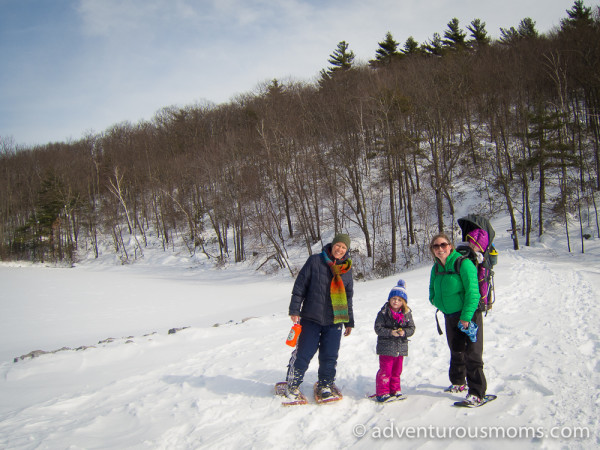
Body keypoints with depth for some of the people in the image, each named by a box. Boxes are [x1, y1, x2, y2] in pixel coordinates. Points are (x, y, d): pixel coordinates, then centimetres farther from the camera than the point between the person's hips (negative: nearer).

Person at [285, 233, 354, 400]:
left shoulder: (347, 269, 10)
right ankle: (293, 385, 18)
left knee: (330, 355, 5)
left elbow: (348, 298, 18)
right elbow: (300, 285, -2)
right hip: (311, 318, -3)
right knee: (304, 353, 0)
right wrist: (295, 310, -7)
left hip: (335, 321, 3)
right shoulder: (315, 261, -3)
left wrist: (349, 322, 17)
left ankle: (325, 384, 26)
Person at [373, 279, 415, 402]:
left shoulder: (407, 314, 2)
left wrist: (404, 332, -17)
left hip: (401, 348, 4)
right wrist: (391, 332, -23)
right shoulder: (383, 313, -9)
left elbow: (411, 328, 3)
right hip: (386, 347, -4)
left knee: (397, 370, 15)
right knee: (385, 370, -2)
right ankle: (382, 393, 7)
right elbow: (378, 328, -12)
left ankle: (395, 390, 28)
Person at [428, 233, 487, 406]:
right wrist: (434, 299, 4)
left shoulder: (463, 263, -18)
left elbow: (472, 292, -21)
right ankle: (458, 383, 38)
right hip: (450, 316, 7)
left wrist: (465, 317, -23)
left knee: (472, 354, -5)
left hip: (469, 314, -7)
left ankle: (476, 392, 2)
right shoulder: (436, 268, 5)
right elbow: (433, 287, 23)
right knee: (456, 351, 21)